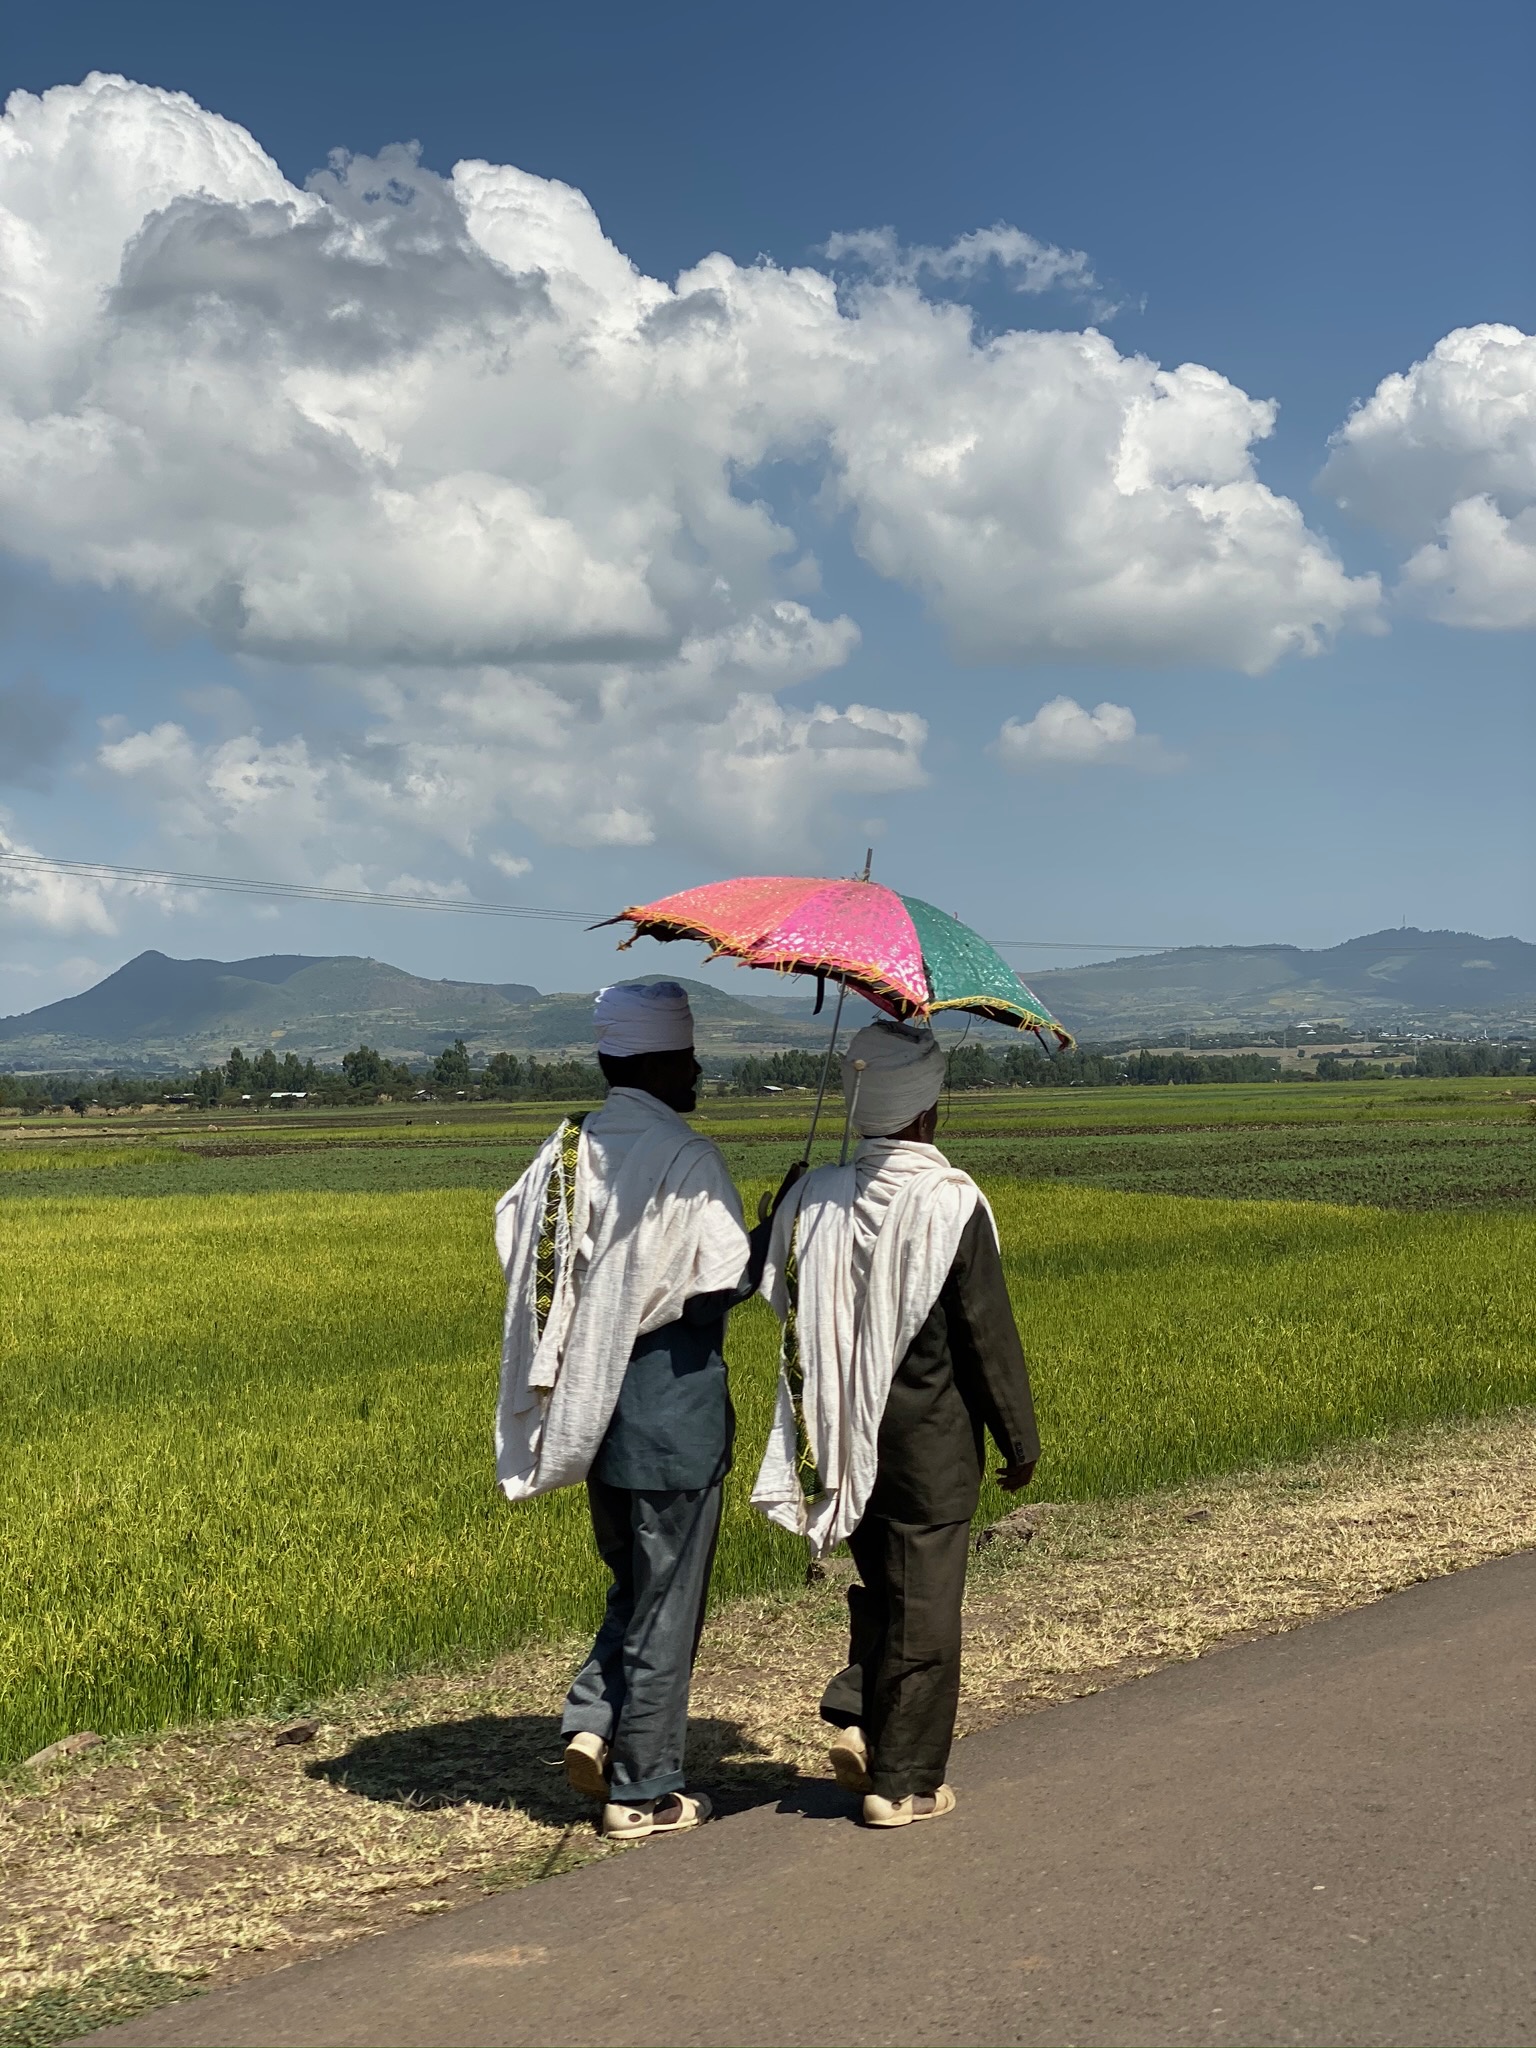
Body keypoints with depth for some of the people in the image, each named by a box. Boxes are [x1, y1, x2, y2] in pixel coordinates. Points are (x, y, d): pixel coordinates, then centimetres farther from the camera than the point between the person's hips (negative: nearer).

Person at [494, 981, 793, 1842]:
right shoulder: (686, 1157, -17)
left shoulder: (567, 1149, 4)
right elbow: (724, 1282, -20)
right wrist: (777, 1229, -4)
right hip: (672, 1413, -7)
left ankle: (593, 1724, 12)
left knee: (634, 1583, 25)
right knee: (666, 1605, 6)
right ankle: (644, 1791, 15)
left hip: (590, 1405, 7)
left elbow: (511, 1233, 5)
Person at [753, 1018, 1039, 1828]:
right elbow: (989, 1334, -12)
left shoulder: (814, 1198, -3)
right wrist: (1020, 1441, -2)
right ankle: (903, 1781, 13)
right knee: (924, 1607, 6)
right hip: (931, 1440, -5)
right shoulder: (951, 1203, -17)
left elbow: (790, 1313, 5)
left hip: (847, 1435, 5)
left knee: (881, 1586, 24)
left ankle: (856, 1718, 10)